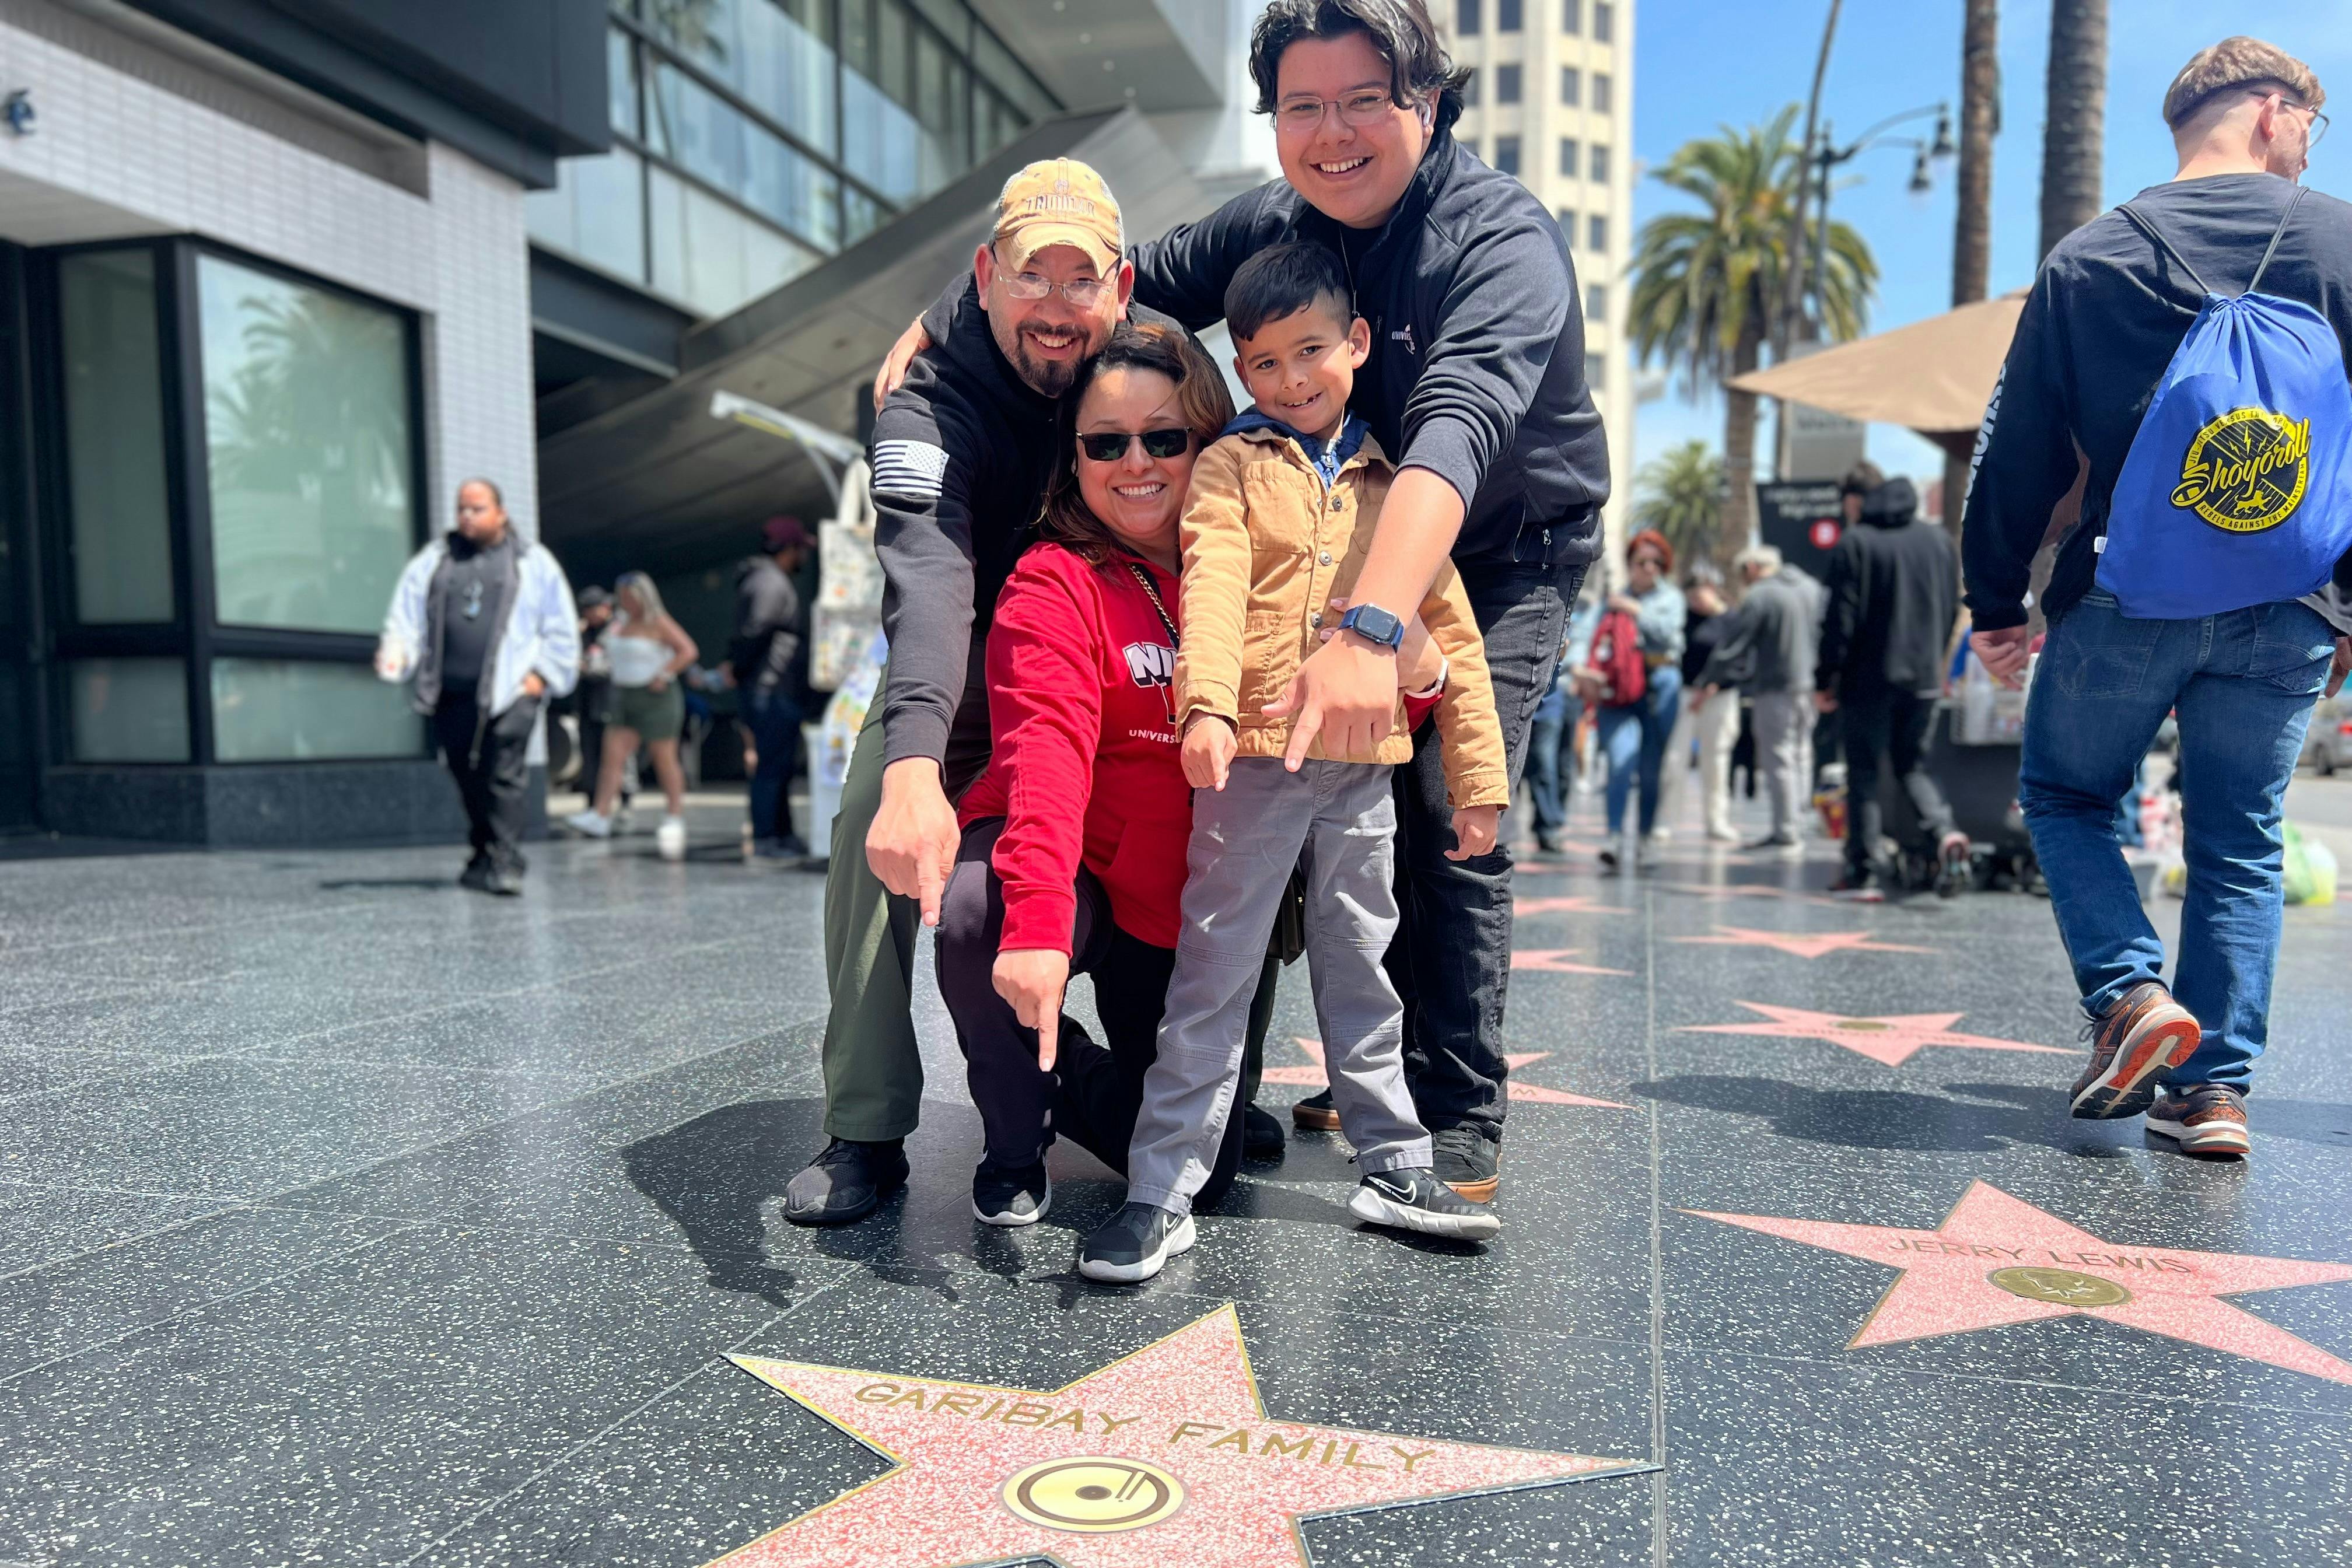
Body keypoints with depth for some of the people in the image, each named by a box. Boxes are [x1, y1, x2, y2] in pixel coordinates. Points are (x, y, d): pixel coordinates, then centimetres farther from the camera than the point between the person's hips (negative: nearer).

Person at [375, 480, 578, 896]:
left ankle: (505, 863, -10)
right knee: (467, 778, 9)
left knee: (504, 778, -11)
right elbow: (406, 614, 10)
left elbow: (561, 628, 9)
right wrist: (396, 652, -9)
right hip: (449, 694, 4)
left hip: (509, 692, -4)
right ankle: (483, 854, 24)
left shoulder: (533, 561, 9)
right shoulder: (432, 560, 16)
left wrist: (542, 673, 0)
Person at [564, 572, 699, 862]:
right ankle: (601, 815, -5)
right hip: (624, 698, 7)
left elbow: (688, 651, -15)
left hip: (655, 698, -7)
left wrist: (663, 675, -18)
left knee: (665, 760, 0)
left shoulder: (659, 624, -9)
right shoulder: (620, 623, 13)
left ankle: (676, 816, 10)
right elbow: (613, 653, 28)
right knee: (613, 756, -2)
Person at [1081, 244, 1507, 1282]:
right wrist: (1207, 701, -32)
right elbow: (1213, 584, -13)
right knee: (1214, 972, 1)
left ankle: (1393, 1165, 25)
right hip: (1255, 758, -3)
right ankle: (1162, 1189, 7)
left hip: (1364, 768, 3)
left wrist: (1477, 779, 10)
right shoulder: (1231, 466, 5)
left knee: (1361, 970, 13)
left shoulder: (1396, 484, 13)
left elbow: (1452, 636, 13)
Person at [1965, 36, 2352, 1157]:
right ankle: (2215, 1086, 9)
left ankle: (2129, 992, -4)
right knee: (2238, 842, 10)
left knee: (2065, 796, 16)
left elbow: (2018, 451, 2)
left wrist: (1995, 603, 10)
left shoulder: (2090, 258, 2)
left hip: (2125, 602, -1)